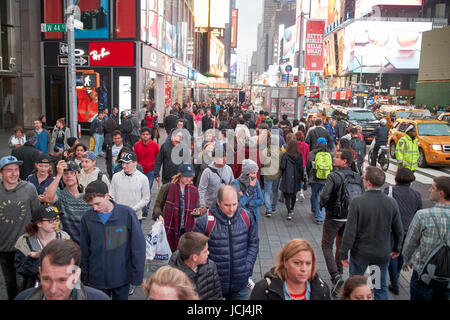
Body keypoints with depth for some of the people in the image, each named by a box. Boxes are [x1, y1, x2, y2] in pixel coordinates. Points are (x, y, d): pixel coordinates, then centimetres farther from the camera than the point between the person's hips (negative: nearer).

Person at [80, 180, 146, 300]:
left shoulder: (127, 214, -13)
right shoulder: (87, 218, -7)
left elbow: (138, 247, -9)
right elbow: (84, 251, 4)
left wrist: (137, 276, -8)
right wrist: (85, 276, 6)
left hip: (122, 277, -1)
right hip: (97, 279, 2)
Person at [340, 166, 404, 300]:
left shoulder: (357, 202, -21)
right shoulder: (392, 203, -9)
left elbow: (350, 231, -18)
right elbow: (399, 231, 2)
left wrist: (343, 253, -7)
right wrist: (396, 249, 19)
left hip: (360, 253, -3)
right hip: (383, 254, 3)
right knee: (381, 289, 18)